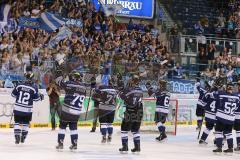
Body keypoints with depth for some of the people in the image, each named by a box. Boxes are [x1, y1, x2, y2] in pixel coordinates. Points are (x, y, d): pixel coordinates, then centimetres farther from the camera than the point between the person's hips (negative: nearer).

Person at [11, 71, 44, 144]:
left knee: (17, 122, 9)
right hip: (27, 109, -1)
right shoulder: (34, 87, -9)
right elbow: (36, 98, -5)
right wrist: (40, 96, 16)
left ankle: (17, 137, -1)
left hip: (18, 108, 1)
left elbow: (13, 94, 4)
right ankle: (23, 138, 19)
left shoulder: (19, 85, -4)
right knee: (26, 123, 15)